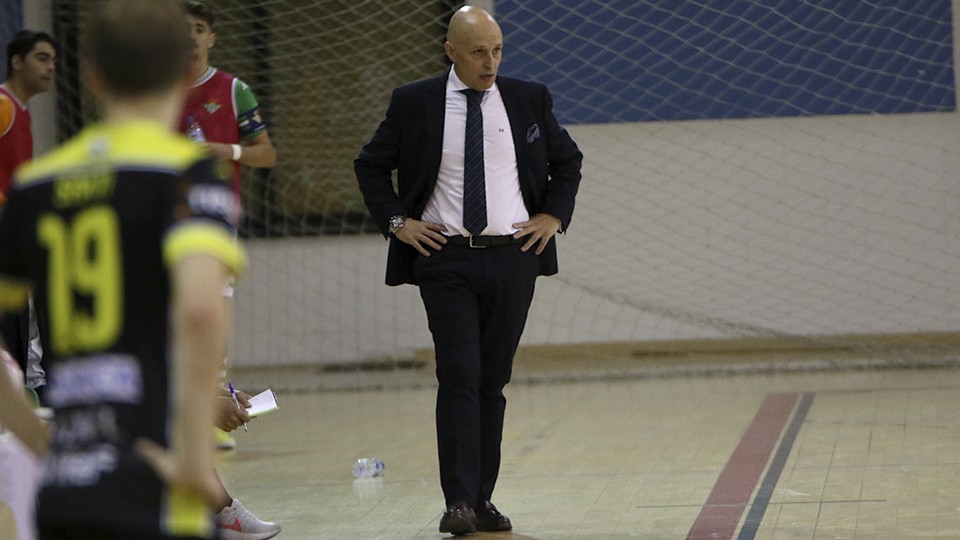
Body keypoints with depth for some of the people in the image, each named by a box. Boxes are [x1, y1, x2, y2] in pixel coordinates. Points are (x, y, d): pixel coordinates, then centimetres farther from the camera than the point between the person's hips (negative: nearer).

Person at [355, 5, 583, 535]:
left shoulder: (529, 100, 7)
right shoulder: (413, 103, 1)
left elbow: (568, 161, 20)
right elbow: (370, 165, 12)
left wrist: (554, 215, 7)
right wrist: (396, 221, 0)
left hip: (513, 257, 2)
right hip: (446, 258, -2)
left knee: (493, 382, 6)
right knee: (459, 378, -12)